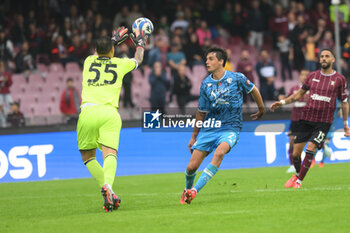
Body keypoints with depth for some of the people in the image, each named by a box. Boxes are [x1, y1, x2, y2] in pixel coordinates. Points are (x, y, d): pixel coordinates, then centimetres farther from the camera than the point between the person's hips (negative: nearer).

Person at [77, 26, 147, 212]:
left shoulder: (89, 61, 19)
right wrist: (140, 44, 59)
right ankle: (107, 186, -41)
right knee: (109, 153, -13)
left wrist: (114, 41, 59)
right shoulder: (120, 63, 16)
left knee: (88, 156, 13)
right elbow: (138, 59, 39)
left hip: (88, 111, 1)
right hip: (109, 112, -1)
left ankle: (107, 191, -3)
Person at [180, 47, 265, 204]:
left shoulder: (237, 78, -6)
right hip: (209, 128, 3)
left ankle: (195, 190, -35)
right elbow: (201, 112, 12)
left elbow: (253, 90, 13)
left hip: (230, 128, -3)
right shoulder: (205, 84, 2)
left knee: (219, 152, -35)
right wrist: (194, 136, 16)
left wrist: (261, 110, 25)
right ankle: (187, 189, 30)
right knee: (191, 167, -4)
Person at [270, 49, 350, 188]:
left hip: (324, 122, -3)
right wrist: (282, 102, 10)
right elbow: (299, 94, 19)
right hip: (307, 119, 3)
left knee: (310, 150, -18)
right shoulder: (313, 76, 8)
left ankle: (299, 181, -5)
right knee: (295, 153, 0)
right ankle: (297, 174, 29)